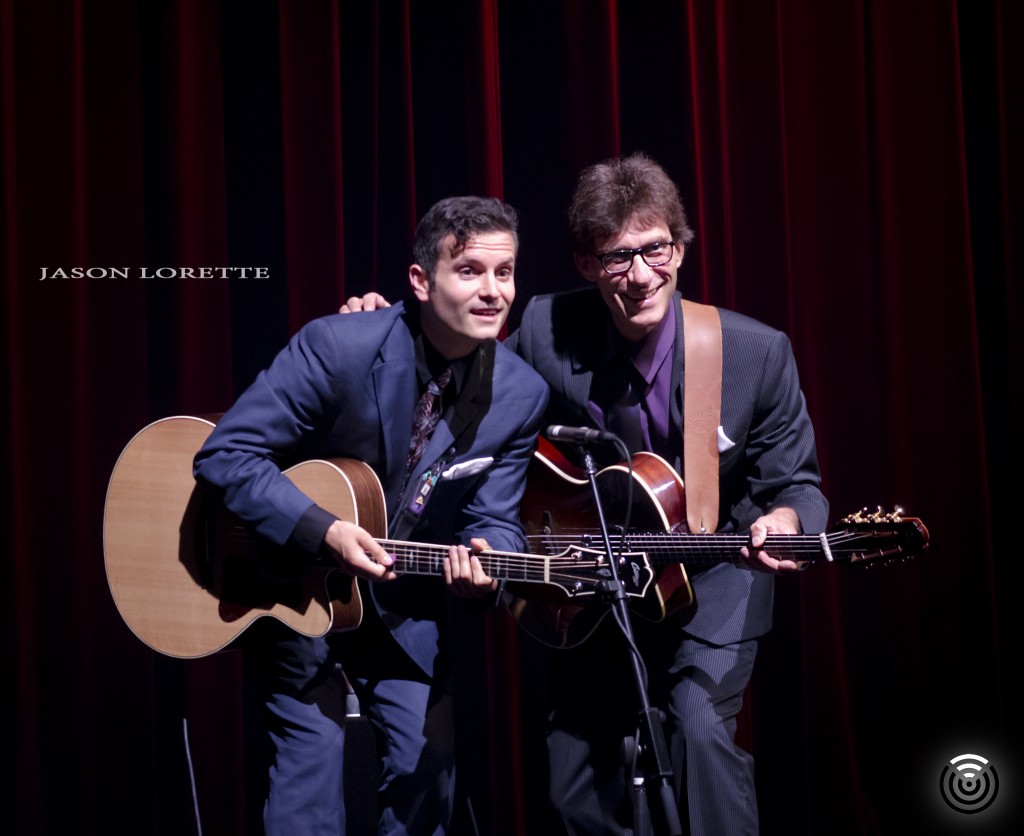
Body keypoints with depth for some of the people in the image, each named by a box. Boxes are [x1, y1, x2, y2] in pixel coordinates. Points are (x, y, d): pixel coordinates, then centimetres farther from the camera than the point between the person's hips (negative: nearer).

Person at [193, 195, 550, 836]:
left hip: (406, 602, 4)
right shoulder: (338, 346, -24)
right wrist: (323, 533, -31)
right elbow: (225, 453, -22)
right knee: (314, 749, -9)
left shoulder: (522, 393, -11)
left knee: (429, 757, 0)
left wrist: (483, 558, -29)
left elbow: (492, 519, -5)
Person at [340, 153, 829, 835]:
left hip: (712, 580, -2)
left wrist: (784, 519, -34)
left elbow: (795, 484, -10)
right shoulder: (548, 331, -15)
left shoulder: (758, 354, -19)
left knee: (699, 723, -27)